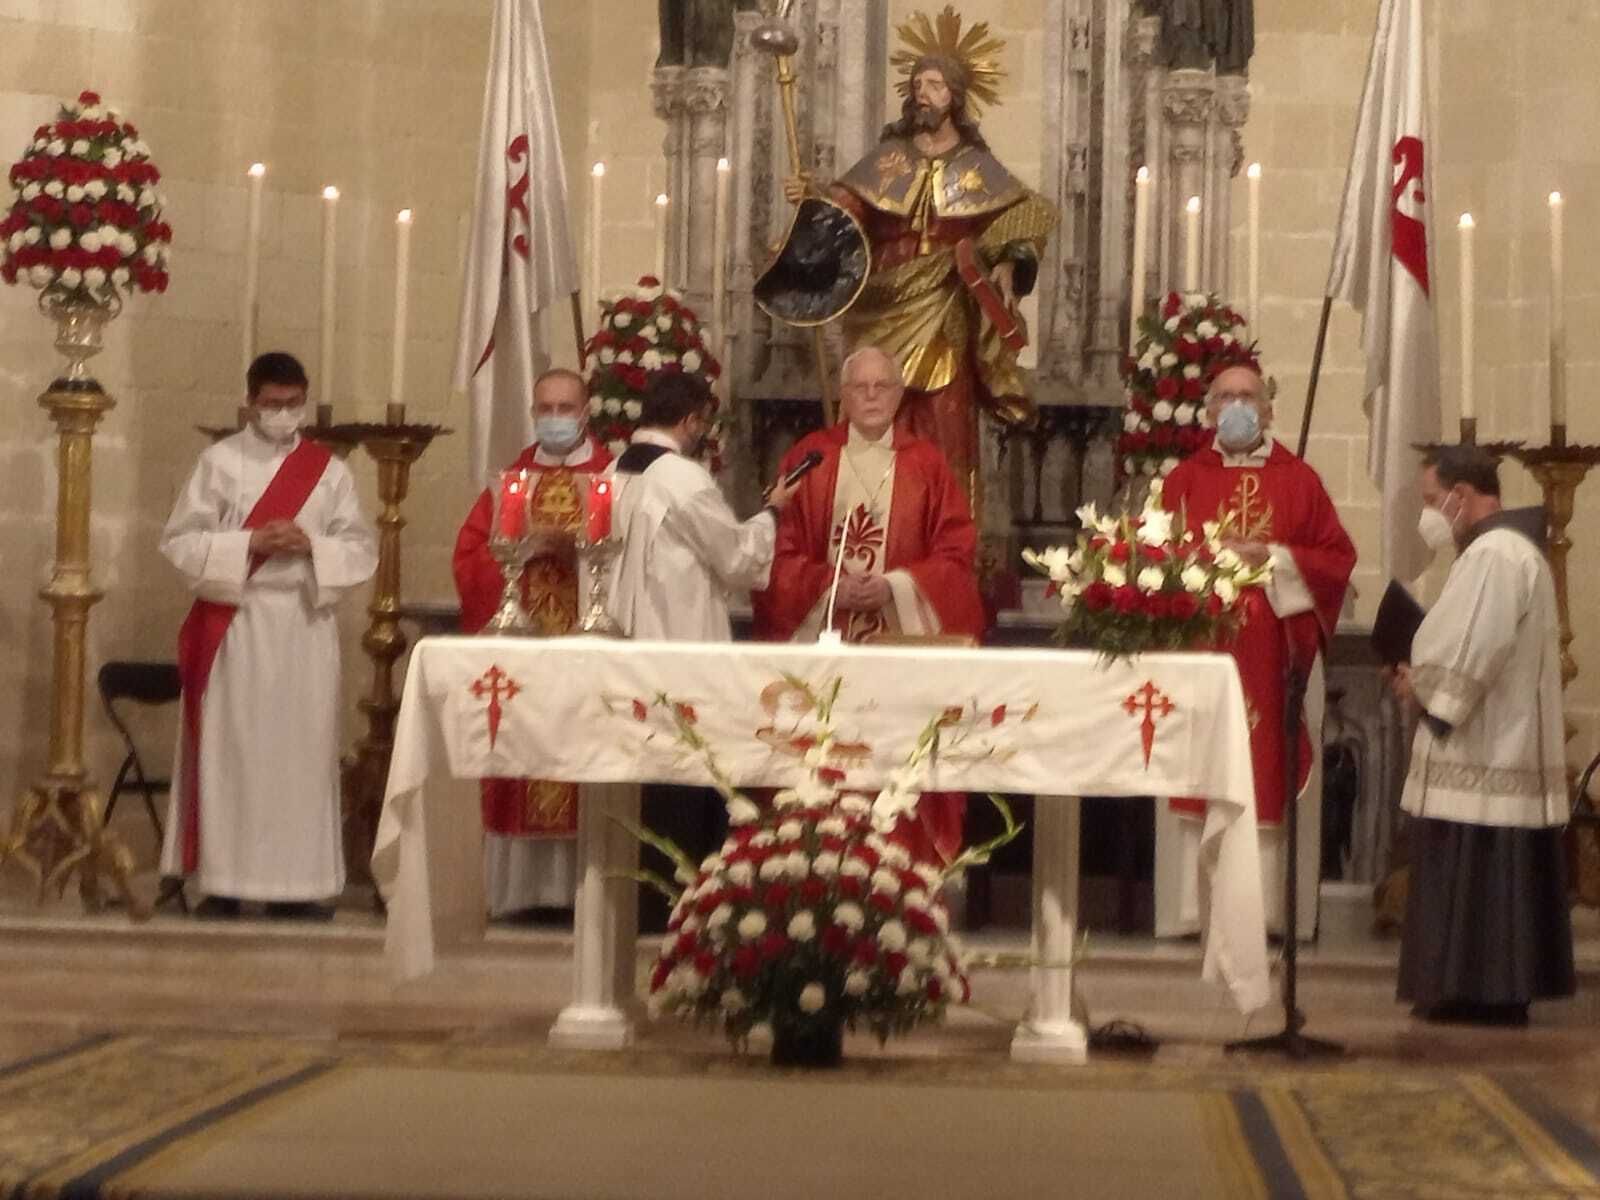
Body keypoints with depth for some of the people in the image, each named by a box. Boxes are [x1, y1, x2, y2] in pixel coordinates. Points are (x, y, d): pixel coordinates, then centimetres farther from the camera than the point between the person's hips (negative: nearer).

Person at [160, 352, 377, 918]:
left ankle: (295, 882, 4)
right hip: (233, 624, -2)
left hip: (306, 625, 2)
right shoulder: (220, 461, 2)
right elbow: (180, 540, -2)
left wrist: (312, 546, -12)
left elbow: (363, 550, 6)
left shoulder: (329, 470, 9)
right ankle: (223, 881, 1)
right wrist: (249, 543, -14)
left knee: (301, 750, 0)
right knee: (230, 749, -3)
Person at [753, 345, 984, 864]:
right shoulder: (808, 457, 7)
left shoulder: (926, 463, 7)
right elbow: (782, 548, 4)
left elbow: (955, 552, 2)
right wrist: (829, 586, -11)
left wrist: (895, 587, -11)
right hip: (822, 635, 0)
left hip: (903, 634, 0)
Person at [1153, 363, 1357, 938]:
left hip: (1276, 652, 0)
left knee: (1272, 777, -2)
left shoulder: (1299, 481, 8)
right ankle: (1196, 905, 0)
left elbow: (1338, 558, 3)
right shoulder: (1184, 480, 10)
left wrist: (1271, 557, -9)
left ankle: (1271, 907, 2)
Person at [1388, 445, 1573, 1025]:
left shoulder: (1492, 556, -17)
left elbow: (1470, 652, -23)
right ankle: (1504, 988, 16)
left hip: (1484, 761, -10)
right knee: (1498, 879, 12)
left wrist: (1420, 686, -7)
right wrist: (1425, 677, 9)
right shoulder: (1514, 551, 17)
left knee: (1472, 874, -5)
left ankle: (1482, 992, -2)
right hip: (1508, 752, 10)